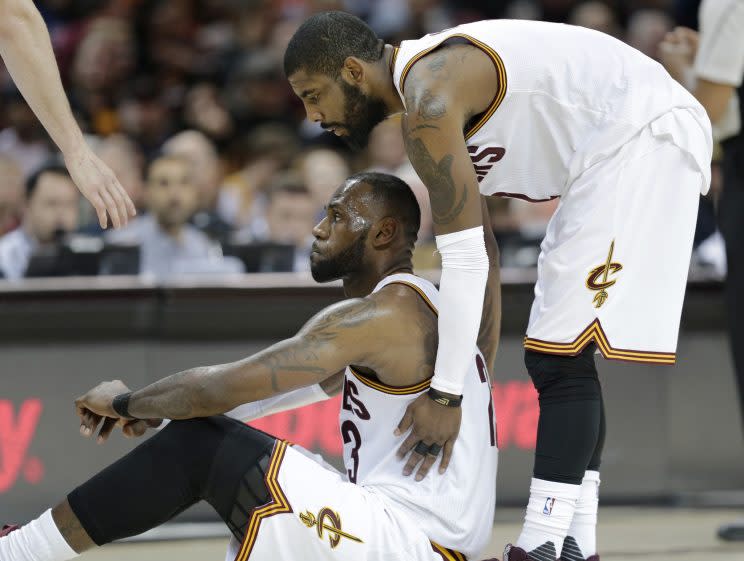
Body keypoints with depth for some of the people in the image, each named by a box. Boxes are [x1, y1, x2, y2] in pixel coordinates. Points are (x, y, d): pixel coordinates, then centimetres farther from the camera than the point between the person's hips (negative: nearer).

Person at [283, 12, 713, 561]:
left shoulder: (430, 99, -17)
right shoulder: (429, 77, 15)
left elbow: (467, 260, -20)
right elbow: (475, 250, 23)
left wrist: (447, 393, -16)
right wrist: (473, 365, 25)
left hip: (644, 140, -11)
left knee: (564, 353, -12)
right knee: (565, 353, 14)